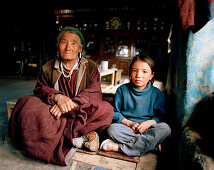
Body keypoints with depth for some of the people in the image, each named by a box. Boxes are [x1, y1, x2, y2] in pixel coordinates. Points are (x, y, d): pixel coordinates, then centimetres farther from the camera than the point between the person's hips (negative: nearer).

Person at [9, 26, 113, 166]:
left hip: (81, 113, -1)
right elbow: (40, 89, 0)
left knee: (106, 109, -27)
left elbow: (95, 92, -10)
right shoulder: (49, 67, 10)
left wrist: (71, 103, -28)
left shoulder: (90, 67, 3)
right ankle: (82, 136, -26)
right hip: (55, 112, 2)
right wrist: (57, 97, -25)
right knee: (28, 105, -27)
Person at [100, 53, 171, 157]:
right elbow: (115, 112, 0)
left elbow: (161, 115, 3)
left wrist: (149, 123, -16)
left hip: (147, 128, 1)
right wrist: (129, 123, -13)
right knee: (112, 129, -29)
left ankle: (120, 147, -26)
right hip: (126, 128, -1)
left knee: (165, 128, -28)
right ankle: (153, 144, -22)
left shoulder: (157, 94, 1)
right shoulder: (122, 90, 0)